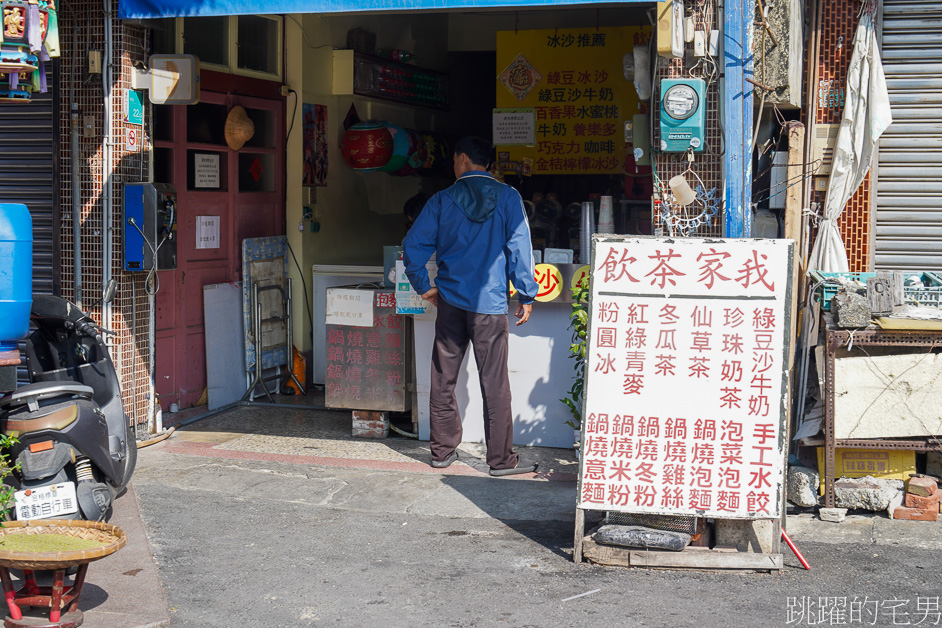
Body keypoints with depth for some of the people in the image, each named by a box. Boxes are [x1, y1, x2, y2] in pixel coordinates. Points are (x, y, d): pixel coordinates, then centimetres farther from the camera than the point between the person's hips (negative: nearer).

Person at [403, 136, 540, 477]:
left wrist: (424, 287, 11)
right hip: (490, 304, -2)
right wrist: (526, 296, 1)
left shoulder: (442, 200, 2)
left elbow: (412, 247, 1)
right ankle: (501, 458, 7)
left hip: (450, 301, 2)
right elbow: (519, 248, -4)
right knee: (494, 383, 2)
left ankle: (442, 450, 20)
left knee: (443, 379, 12)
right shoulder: (508, 197, -2)